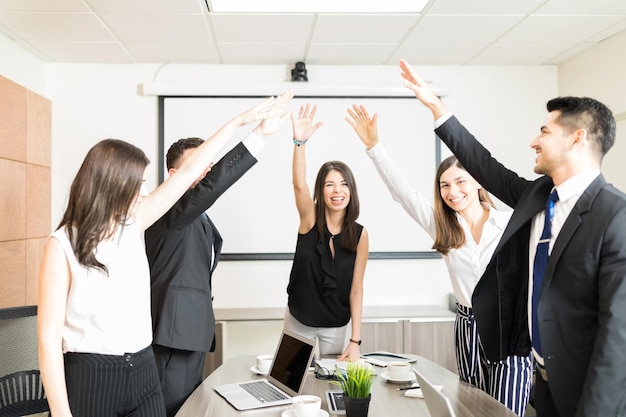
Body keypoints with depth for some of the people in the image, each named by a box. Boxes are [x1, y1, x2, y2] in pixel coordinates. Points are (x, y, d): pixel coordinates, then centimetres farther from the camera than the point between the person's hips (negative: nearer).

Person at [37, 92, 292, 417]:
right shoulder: (62, 245, -13)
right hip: (88, 378, -5)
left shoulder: (133, 224, 1)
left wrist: (238, 121, 8)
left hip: (143, 371, 5)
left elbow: (187, 173, 4)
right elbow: (49, 337, -13)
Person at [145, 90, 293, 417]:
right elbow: (210, 185, -32)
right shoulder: (171, 210, -14)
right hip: (173, 330, -9)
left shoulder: (197, 218, 17)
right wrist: (260, 133, -37)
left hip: (190, 329, 9)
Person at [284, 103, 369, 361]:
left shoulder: (360, 234, -11)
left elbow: (356, 290, -10)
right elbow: (299, 185, -33)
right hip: (298, 321, 0)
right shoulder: (310, 220, -12)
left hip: (338, 327, 0)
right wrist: (300, 141, -48)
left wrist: (355, 340, -15)